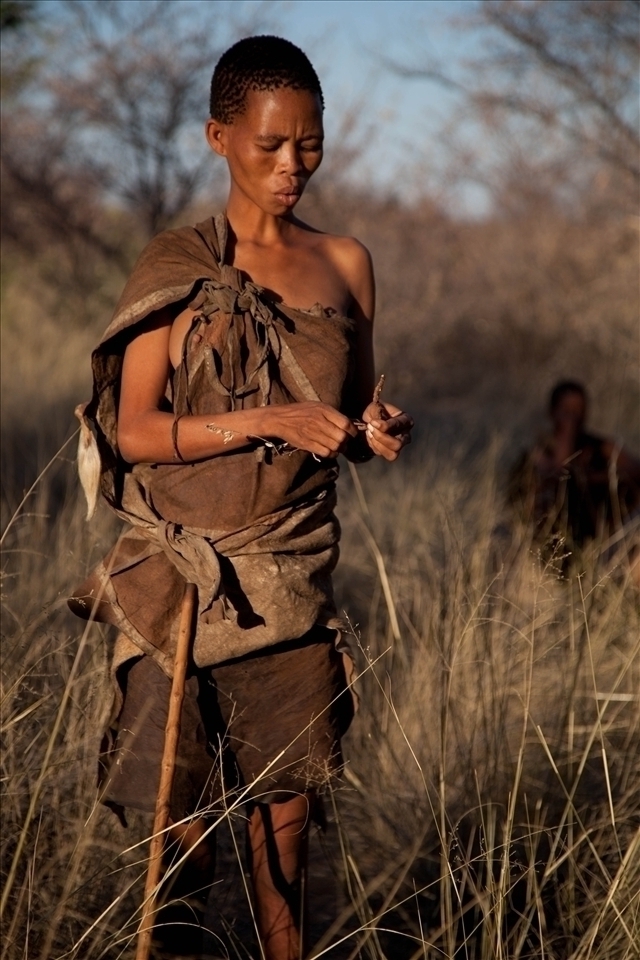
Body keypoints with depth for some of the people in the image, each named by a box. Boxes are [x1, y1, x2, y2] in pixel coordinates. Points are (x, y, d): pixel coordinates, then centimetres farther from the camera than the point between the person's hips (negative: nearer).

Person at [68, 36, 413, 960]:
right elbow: (134, 432, -7)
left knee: (288, 807, 4)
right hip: (185, 574, -3)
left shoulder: (344, 264, 9)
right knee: (186, 816, -2)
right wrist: (268, 422, -19)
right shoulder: (176, 267, -2)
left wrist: (377, 432, -6)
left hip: (295, 574, 3)